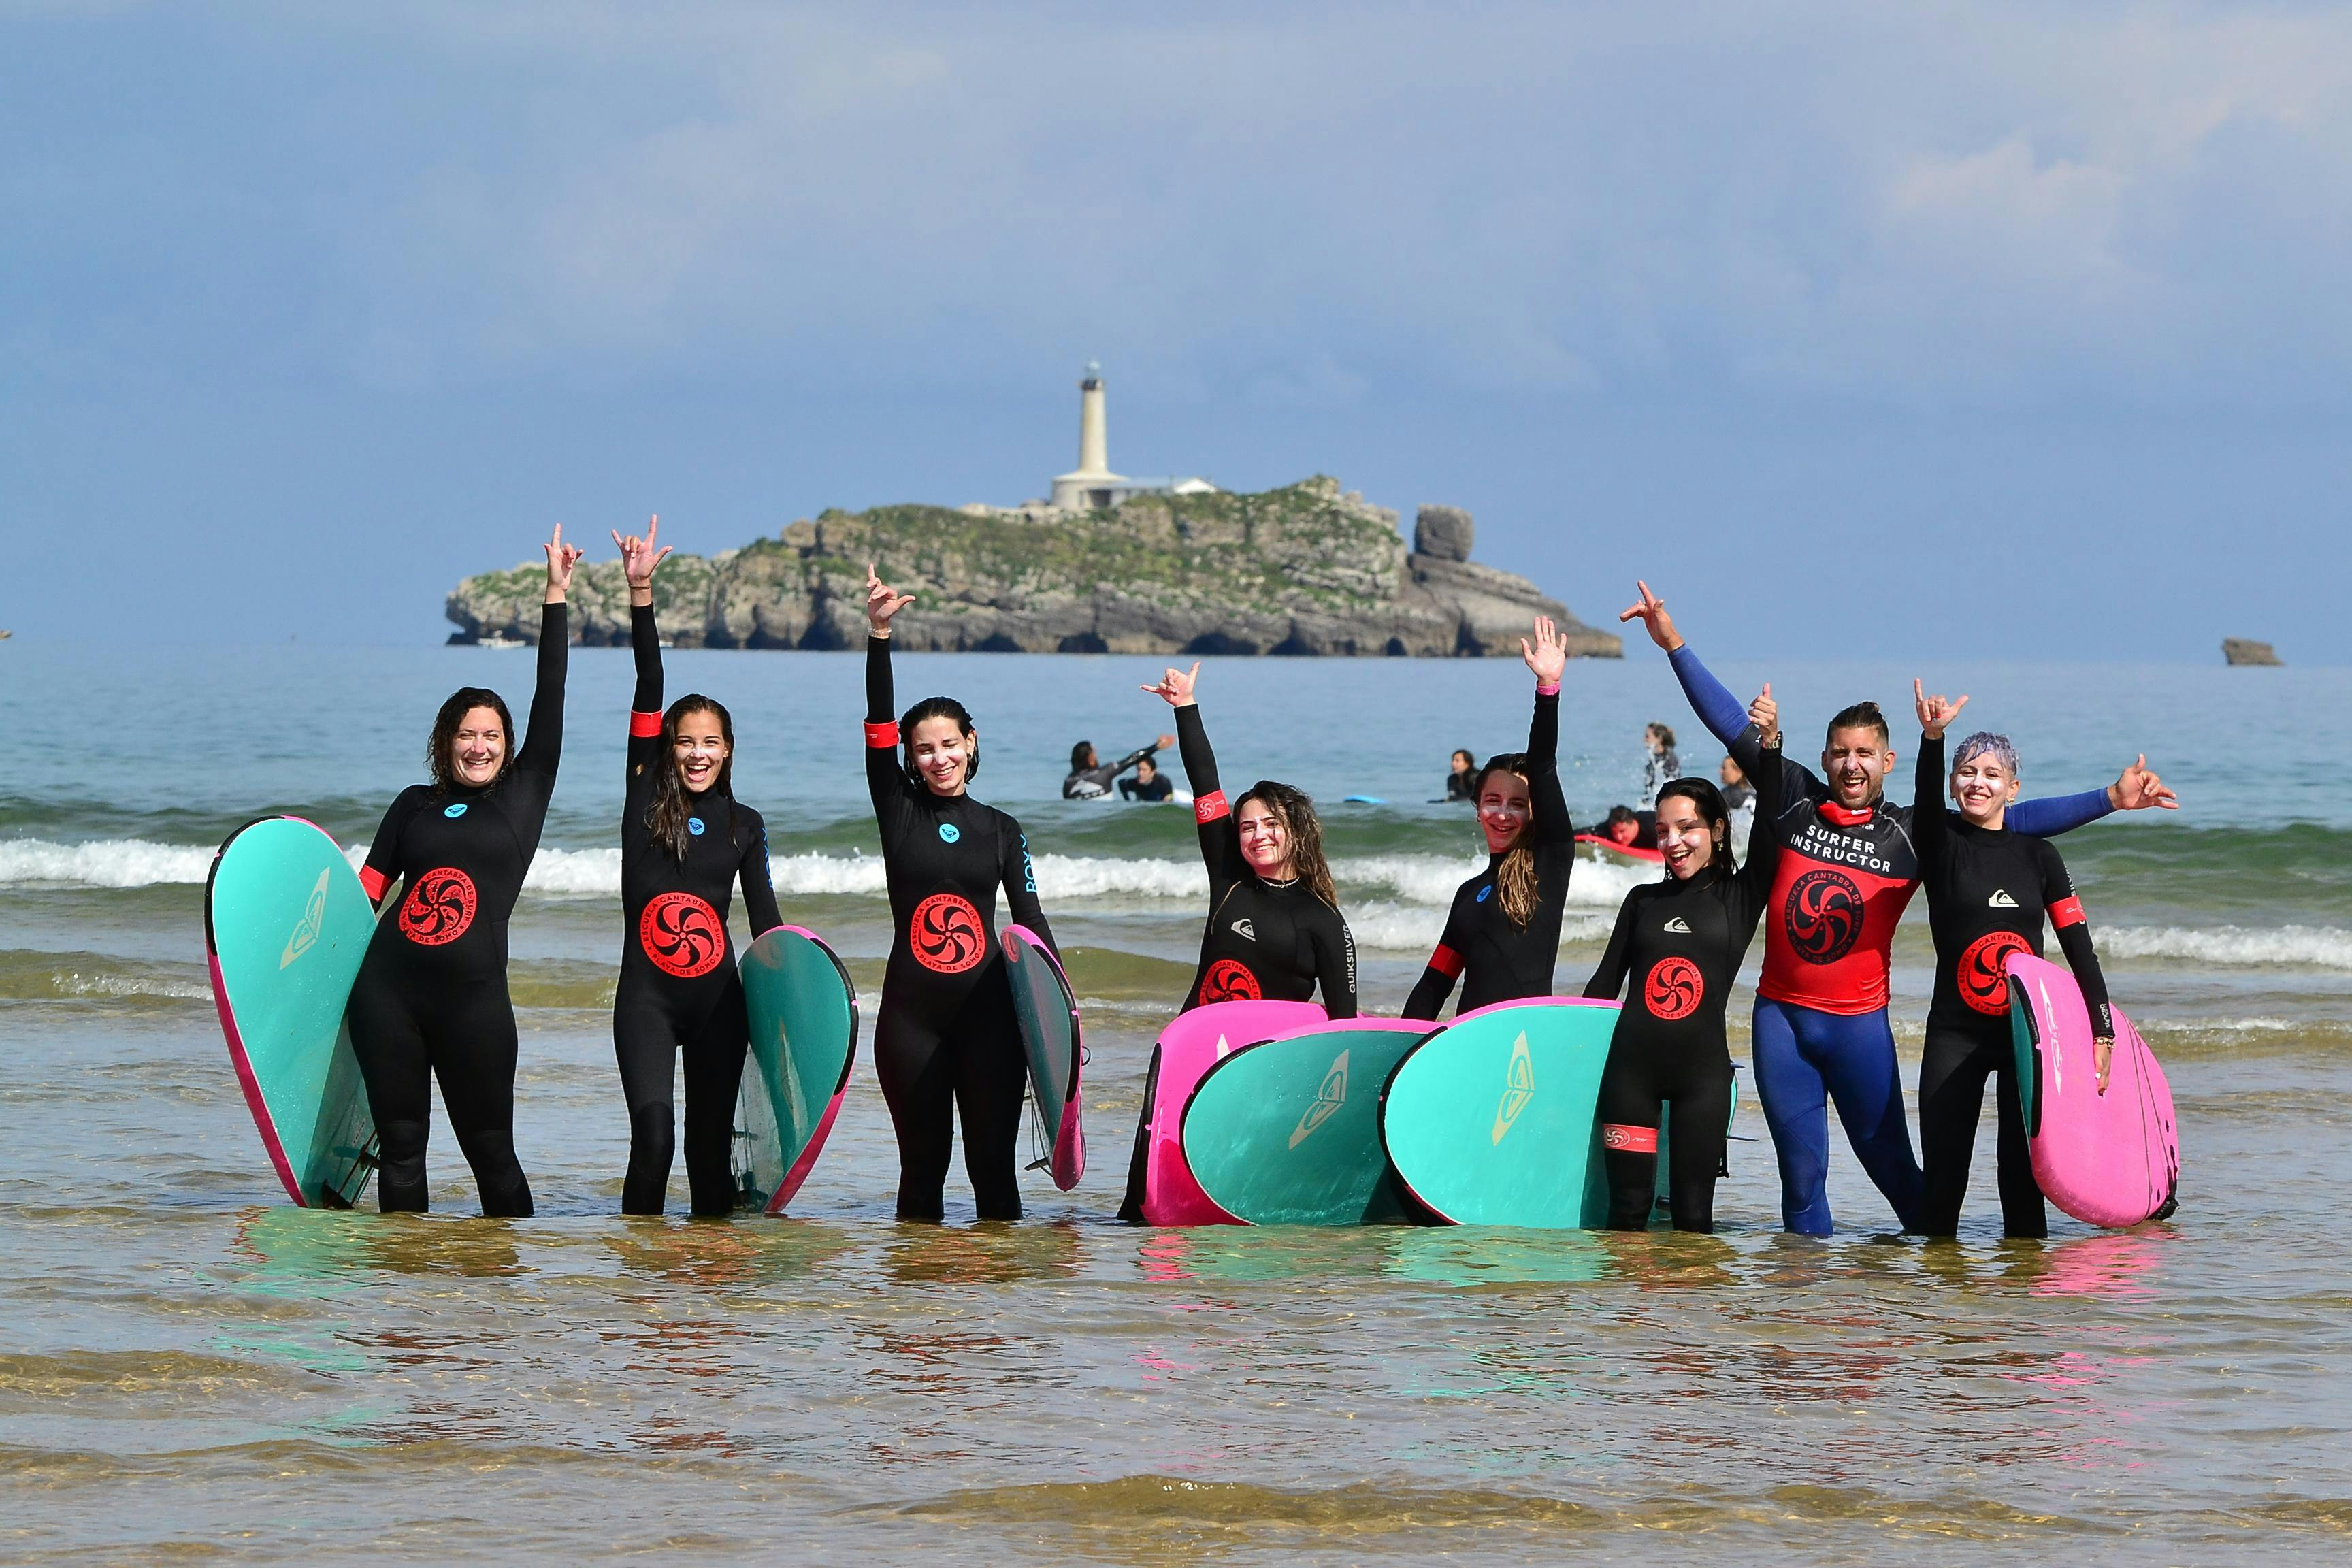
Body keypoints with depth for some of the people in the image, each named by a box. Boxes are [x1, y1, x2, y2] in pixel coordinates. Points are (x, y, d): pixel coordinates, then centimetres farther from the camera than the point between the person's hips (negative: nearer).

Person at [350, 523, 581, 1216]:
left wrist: (556, 597, 5)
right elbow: (367, 890, 15)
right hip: (389, 989, 2)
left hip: (474, 996, -2)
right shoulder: (415, 807, 14)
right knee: (399, 1146, 3)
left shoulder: (525, 794, 9)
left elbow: (549, 699, 6)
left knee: (490, 1150, 0)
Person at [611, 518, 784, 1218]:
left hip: (718, 1000, 2)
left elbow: (765, 919, 9)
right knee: (653, 1135, -16)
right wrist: (640, 594, -8)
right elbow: (649, 688, -4)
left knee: (711, 1143, 6)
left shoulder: (745, 825, 8)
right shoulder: (645, 802, 2)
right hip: (647, 996, -2)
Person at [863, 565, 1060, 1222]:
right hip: (911, 1013, 0)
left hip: (988, 1011, 0)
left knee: (993, 1162, -1)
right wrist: (878, 635, -17)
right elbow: (878, 726, -6)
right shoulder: (899, 811, 5)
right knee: (922, 1163, 4)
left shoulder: (1001, 830, 8)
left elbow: (1030, 920, 6)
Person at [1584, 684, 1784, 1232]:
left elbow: (1770, 828, -9)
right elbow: (1604, 982, 17)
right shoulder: (1644, 900, 13)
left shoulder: (1741, 896, 5)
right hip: (1631, 1064, 2)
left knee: (1692, 1211, -1)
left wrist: (1769, 747, -20)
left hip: (1702, 1068, -2)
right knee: (1629, 1206, -1)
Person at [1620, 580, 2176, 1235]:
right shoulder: (1796, 802, 3)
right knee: (1801, 1170, 5)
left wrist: (2111, 799, -7)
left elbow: (2012, 821, -2)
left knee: (1888, 1160, 1)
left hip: (1860, 1023, -2)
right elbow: (1731, 725, 6)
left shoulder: (1912, 833, 0)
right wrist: (1674, 644, 5)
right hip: (1780, 1015, 2)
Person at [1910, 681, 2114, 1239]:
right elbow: (1926, 799, -22)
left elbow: (2078, 946, 4)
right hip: (1956, 1031, -1)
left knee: (2023, 1171, 1)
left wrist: (2102, 1032, -3)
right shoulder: (1941, 843, 1)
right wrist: (1932, 739, -42)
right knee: (1943, 1172, -5)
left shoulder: (2037, 853, 5)